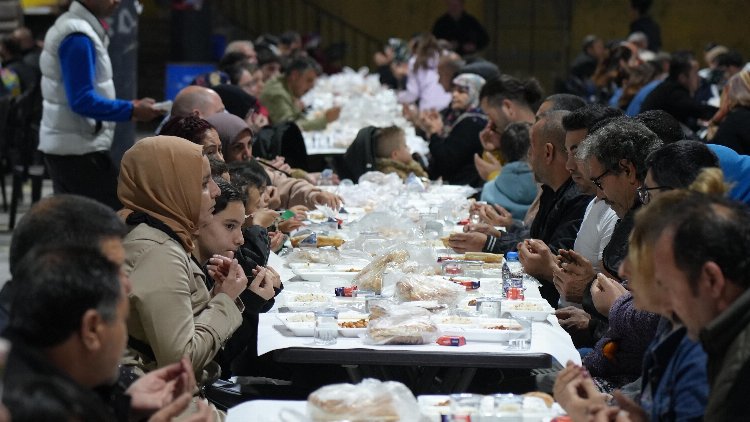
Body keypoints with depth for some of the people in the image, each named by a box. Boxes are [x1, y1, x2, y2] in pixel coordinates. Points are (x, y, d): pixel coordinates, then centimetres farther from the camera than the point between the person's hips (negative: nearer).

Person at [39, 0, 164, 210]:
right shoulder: (78, 37, -18)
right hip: (78, 149, -10)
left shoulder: (69, 26, 14)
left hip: (64, 146, 10)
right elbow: (82, 100, -22)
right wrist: (132, 110, -19)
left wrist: (128, 107, 12)